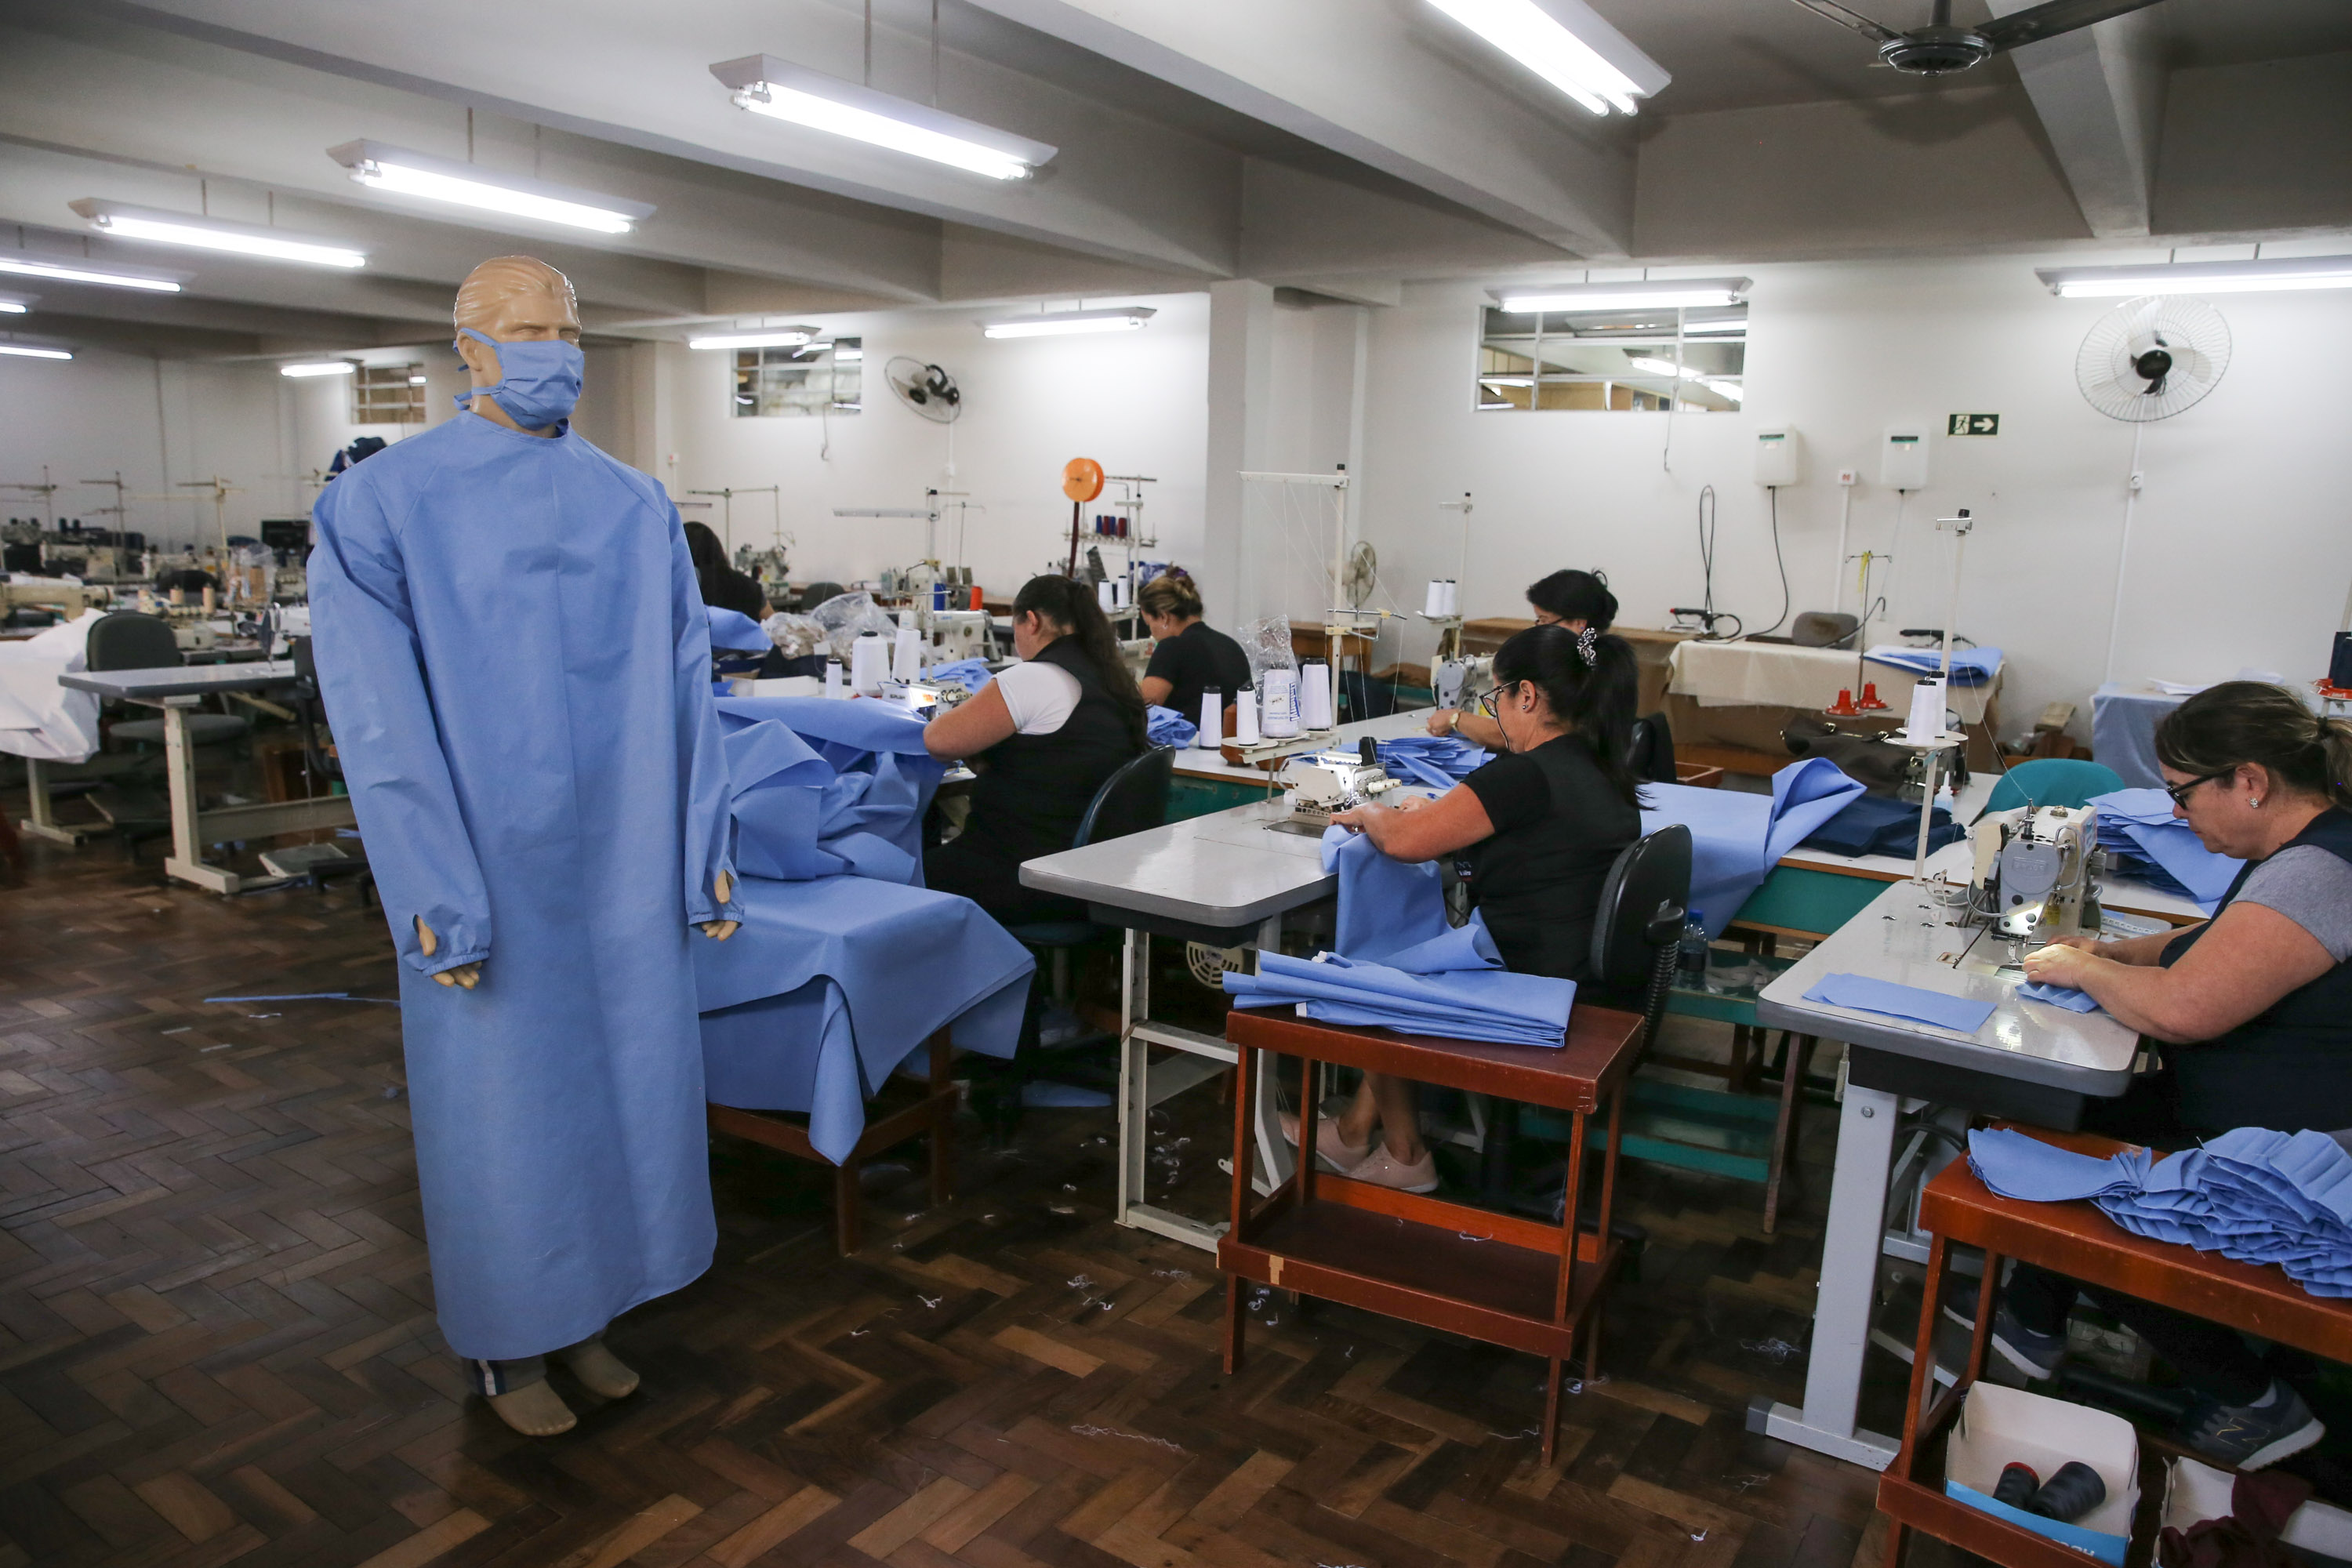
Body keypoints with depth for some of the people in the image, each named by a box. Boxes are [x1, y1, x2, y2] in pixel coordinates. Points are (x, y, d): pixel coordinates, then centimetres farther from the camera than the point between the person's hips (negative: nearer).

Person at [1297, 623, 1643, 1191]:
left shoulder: (1527, 775, -22)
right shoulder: (1609, 774, 5)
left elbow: (1403, 841, -19)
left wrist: (1369, 814, 3)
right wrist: (1438, 810, 16)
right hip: (1589, 991, 9)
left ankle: (1403, 1154, 31)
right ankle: (1357, 1128, 31)